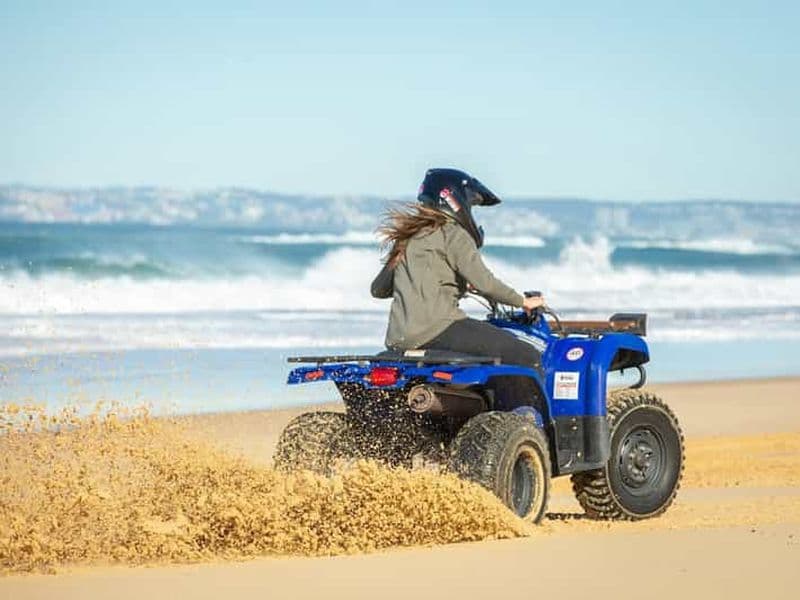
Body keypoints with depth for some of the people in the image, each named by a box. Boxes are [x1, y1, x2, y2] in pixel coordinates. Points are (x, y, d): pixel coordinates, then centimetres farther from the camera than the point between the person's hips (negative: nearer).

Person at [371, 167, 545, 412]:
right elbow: (483, 282, -11)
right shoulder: (453, 234, 0)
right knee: (527, 358, -14)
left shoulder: (407, 238, 24)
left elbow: (378, 289, 29)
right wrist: (523, 302, 3)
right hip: (437, 329, -9)